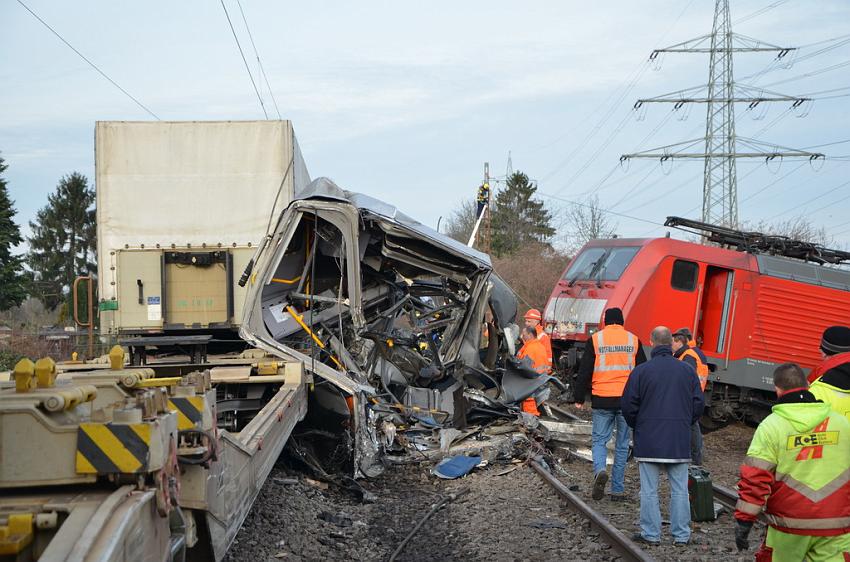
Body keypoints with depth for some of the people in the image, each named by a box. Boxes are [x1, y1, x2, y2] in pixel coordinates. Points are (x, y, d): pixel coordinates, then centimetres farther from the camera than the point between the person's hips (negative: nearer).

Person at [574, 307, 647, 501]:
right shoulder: (633, 340, 6)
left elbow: (584, 372, 1)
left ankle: (599, 470, -19)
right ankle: (617, 490, 12)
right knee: (622, 445, 9)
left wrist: (579, 399, 8)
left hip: (602, 400, -1)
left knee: (599, 440, 9)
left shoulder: (595, 340, 1)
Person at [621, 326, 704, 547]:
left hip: (648, 440, -2)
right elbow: (699, 403, 4)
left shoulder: (641, 371, -7)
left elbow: (628, 405, -5)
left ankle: (651, 534, 8)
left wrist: (637, 426, 13)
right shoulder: (687, 371, 1)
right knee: (679, 489, 8)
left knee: (649, 490, 5)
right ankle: (681, 535, 11)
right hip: (680, 441, 2)